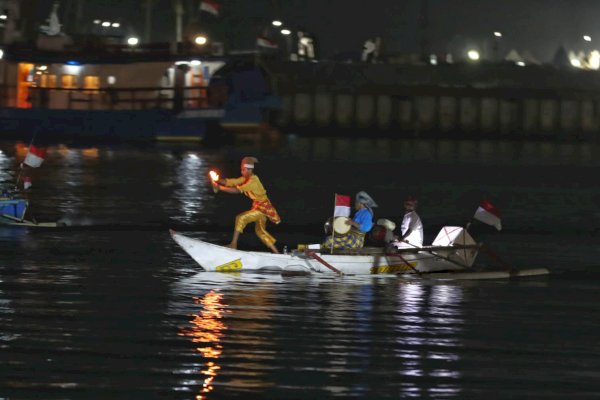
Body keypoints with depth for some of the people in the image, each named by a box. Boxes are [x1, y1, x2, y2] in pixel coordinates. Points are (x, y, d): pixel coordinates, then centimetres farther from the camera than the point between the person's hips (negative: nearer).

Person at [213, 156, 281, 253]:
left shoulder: (253, 181, -22)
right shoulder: (245, 179, 5)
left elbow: (237, 190, -30)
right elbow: (230, 182, 0)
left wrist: (220, 188, -27)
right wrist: (217, 181, -15)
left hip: (263, 208, -10)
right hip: (258, 207, 10)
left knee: (241, 218, -19)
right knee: (260, 231, 18)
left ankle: (234, 244, -19)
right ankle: (276, 252, 25)